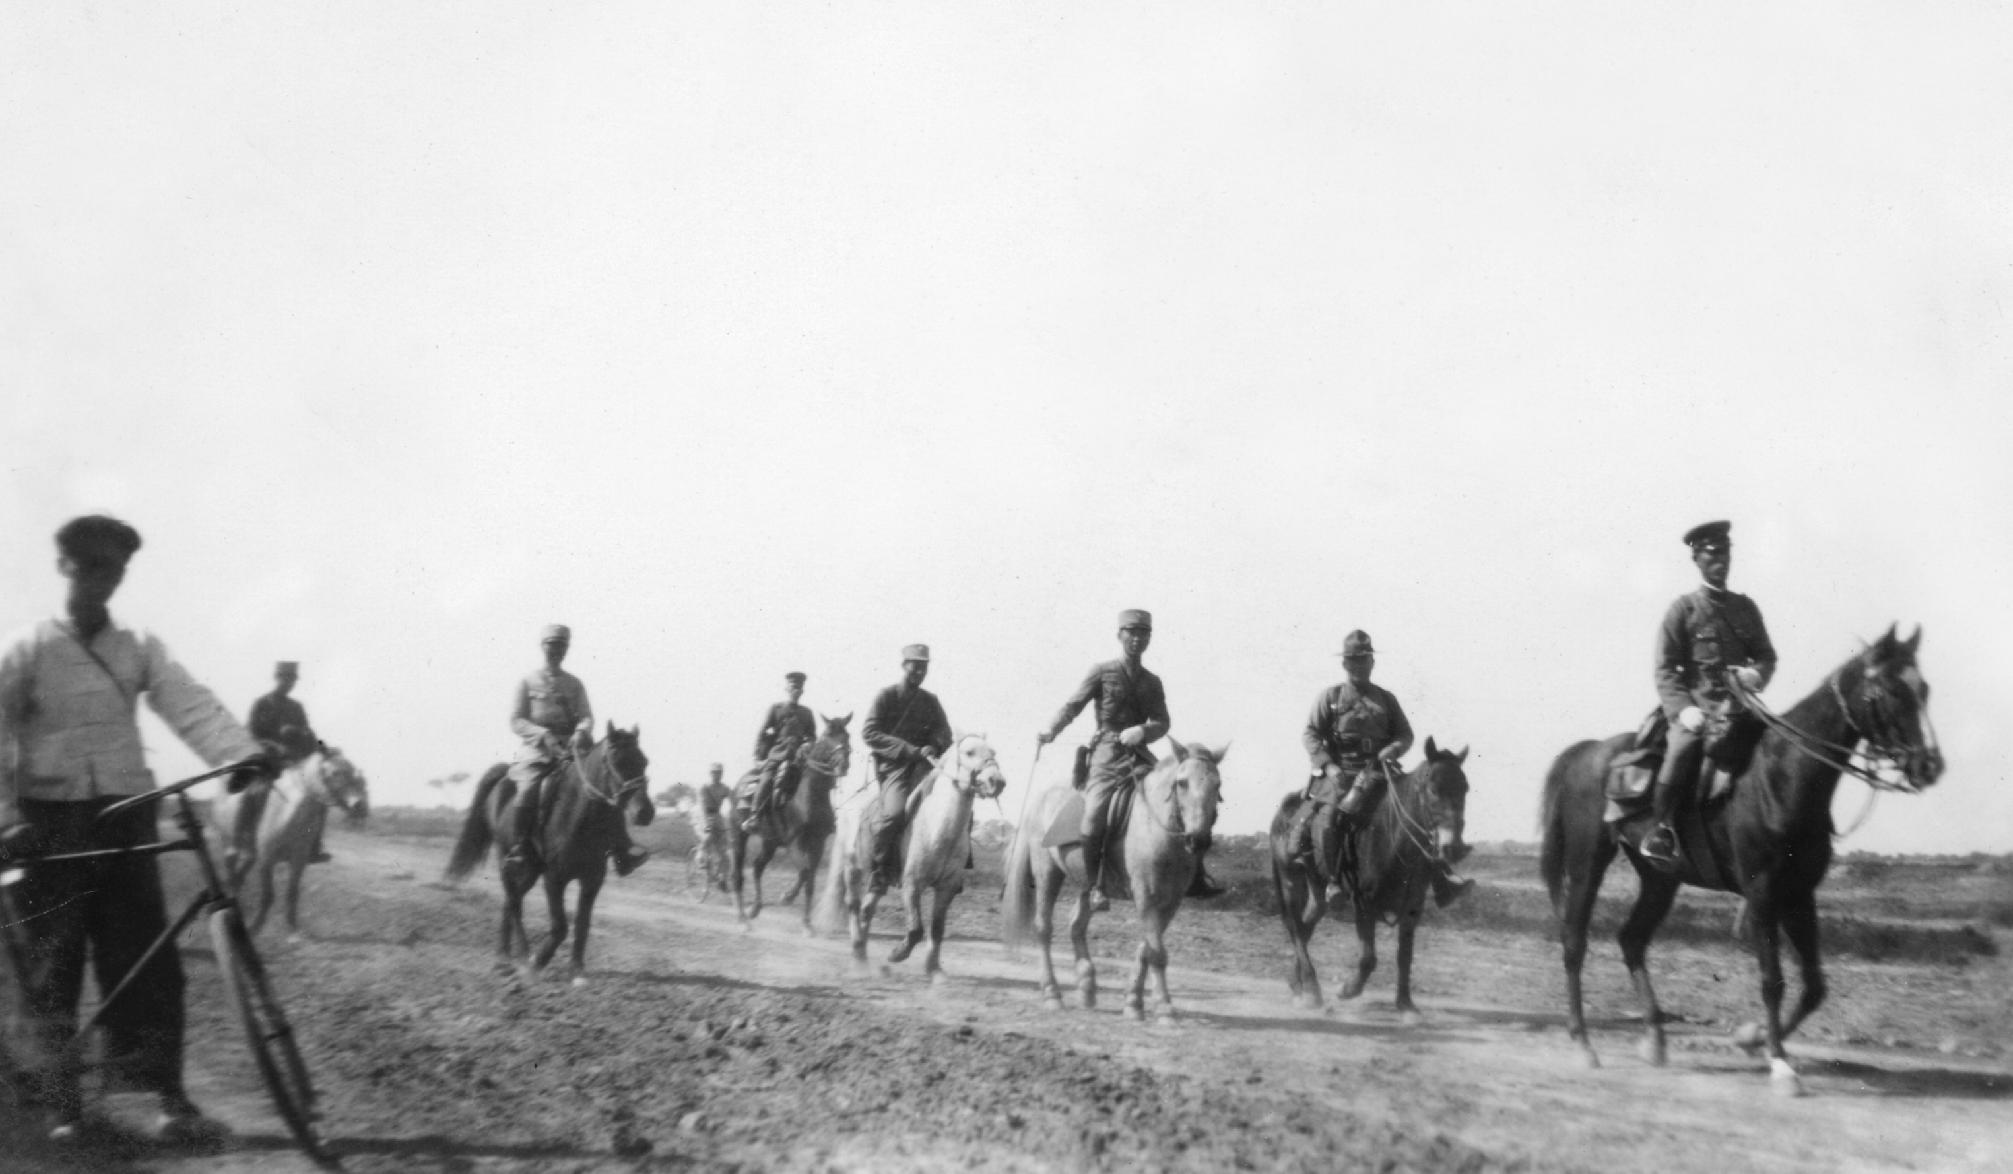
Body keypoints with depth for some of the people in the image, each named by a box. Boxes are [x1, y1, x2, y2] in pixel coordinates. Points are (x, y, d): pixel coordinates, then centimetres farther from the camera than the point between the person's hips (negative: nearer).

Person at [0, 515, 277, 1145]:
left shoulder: (141, 649, 8)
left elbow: (192, 705, -8)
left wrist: (245, 752, -25)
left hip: (124, 816, 2)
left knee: (148, 961, -2)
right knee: (52, 967, 4)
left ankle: (169, 1098, 1)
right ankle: (59, 1100, 15)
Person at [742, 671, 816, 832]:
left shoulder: (806, 713, 17)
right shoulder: (775, 709, 8)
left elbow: (812, 736, 23)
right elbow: (762, 734, 6)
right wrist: (759, 758, 0)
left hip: (797, 757, 3)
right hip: (776, 754, -3)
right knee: (768, 778, -24)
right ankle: (754, 816, -20)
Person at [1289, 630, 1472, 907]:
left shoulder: (1386, 699, 14)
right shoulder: (1330, 696, 7)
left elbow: (1405, 734, 14)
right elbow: (1310, 734, 1)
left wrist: (1393, 749, -9)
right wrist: (1328, 765, -14)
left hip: (1378, 773, 2)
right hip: (1338, 775, -2)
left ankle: (1443, 879, -9)